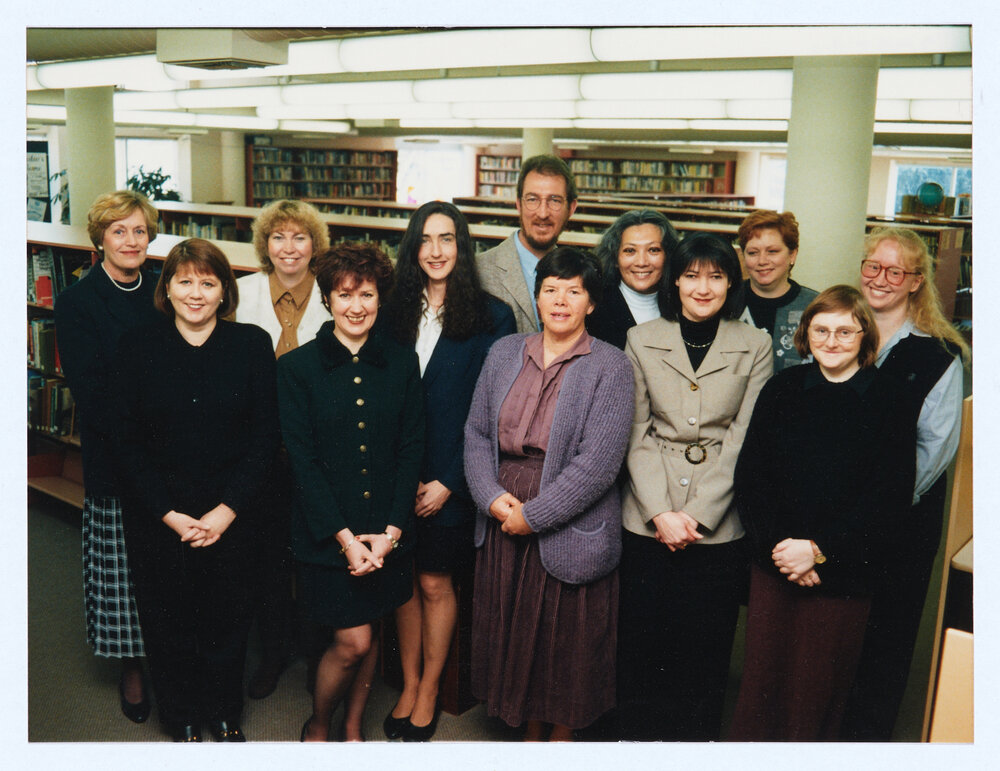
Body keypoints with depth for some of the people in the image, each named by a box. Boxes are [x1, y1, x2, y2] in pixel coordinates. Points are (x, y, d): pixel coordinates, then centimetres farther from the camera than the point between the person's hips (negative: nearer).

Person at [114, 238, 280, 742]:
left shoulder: (252, 345, -3)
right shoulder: (137, 347, -2)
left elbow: (265, 436, -5)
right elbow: (127, 441, -2)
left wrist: (226, 511, -12)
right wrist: (170, 514, -10)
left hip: (232, 516, 0)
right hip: (157, 519, 1)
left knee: (226, 617, 11)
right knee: (167, 620, 12)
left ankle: (225, 715, 36)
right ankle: (182, 722, 35)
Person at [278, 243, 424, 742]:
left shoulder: (402, 363, 2)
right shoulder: (297, 367, -5)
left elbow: (411, 449, 2)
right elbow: (302, 461, -7)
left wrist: (390, 530, -7)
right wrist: (344, 536, -12)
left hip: (387, 531, 3)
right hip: (325, 530, -3)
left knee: (368, 637, 14)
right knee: (352, 641, -2)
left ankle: (353, 727, 38)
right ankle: (316, 728, 26)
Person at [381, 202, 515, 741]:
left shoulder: (491, 317, -5)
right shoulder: (394, 312, 5)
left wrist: (449, 481, -10)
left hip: (450, 478, -3)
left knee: (435, 583, 8)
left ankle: (430, 688, 27)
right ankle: (409, 684, 28)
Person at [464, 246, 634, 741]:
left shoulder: (610, 367, -8)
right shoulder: (504, 353, 6)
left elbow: (598, 462, -16)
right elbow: (477, 431, 6)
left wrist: (533, 514, -16)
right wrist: (492, 496, -9)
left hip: (569, 529, -4)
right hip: (503, 524, 4)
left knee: (566, 639, 9)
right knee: (513, 631, 16)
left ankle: (561, 734, 34)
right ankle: (530, 731, 38)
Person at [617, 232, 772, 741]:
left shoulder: (755, 347, 2)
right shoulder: (641, 340, 3)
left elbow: (744, 439, -3)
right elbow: (635, 435, 1)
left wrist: (697, 513, -10)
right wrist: (659, 512, -8)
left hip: (719, 523, 0)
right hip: (647, 521, 1)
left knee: (707, 646, 7)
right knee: (642, 642, 7)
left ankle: (697, 739, 27)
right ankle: (639, 737, 27)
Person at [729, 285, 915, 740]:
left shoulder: (889, 403, -3)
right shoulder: (781, 390, 3)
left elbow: (891, 497, -8)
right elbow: (749, 476, 1)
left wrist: (819, 549, -13)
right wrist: (775, 545, -11)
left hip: (843, 572, -2)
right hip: (773, 566, 2)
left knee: (818, 690, 11)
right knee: (760, 681, 10)